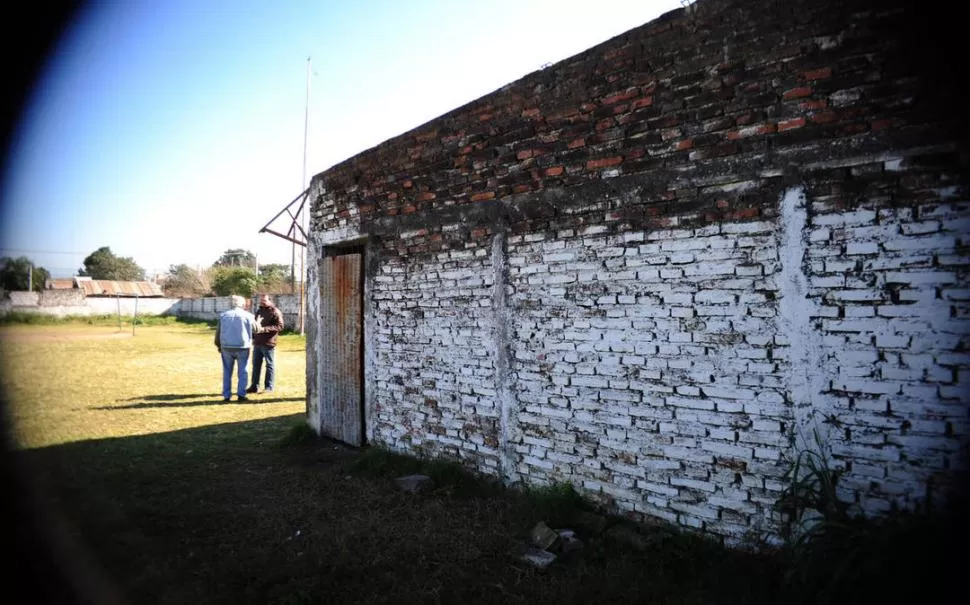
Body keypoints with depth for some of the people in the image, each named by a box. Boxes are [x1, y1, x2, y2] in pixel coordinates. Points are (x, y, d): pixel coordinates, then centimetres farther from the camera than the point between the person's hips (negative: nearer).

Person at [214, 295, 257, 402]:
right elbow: (256, 329, 9)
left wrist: (218, 345, 21)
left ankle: (226, 396, 12)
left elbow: (218, 332, 7)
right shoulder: (247, 315, -1)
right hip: (242, 347, -2)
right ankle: (241, 394, 3)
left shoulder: (223, 315, 6)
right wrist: (255, 320, 30)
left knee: (227, 372, 12)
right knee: (243, 372, 7)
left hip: (226, 347, 2)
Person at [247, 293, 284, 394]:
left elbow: (280, 326, -15)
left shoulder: (275, 312, -6)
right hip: (257, 343, 7)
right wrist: (254, 337, 14)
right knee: (256, 365, 11)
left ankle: (269, 387, 8)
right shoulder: (259, 311, 18)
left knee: (270, 365, 1)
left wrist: (264, 329, -22)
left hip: (268, 344, -7)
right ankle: (254, 386, 19)